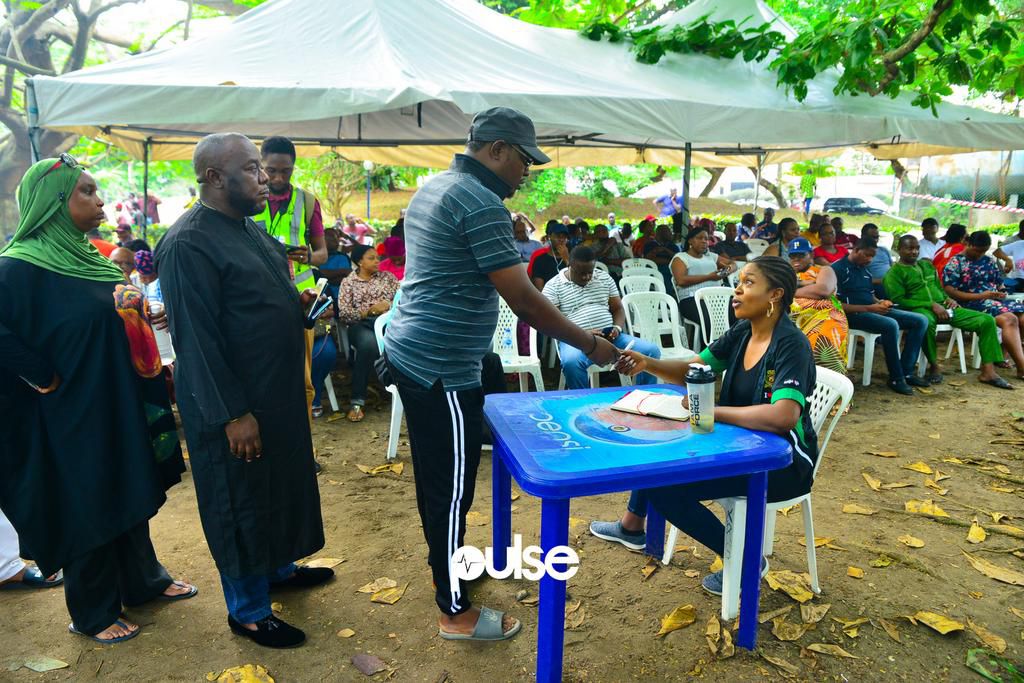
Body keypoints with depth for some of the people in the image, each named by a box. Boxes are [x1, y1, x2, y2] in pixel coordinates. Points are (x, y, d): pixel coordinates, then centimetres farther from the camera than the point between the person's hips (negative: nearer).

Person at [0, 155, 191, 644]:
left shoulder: (88, 258, 7)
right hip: (78, 416, -8)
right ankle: (93, 614, 26)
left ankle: (143, 580, 37)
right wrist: (50, 380, -15)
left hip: (124, 406, 8)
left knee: (132, 494, 19)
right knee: (88, 508, 7)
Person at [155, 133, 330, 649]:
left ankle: (279, 567, 44)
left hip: (278, 392, 9)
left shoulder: (248, 228, 10)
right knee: (241, 500, 6)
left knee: (281, 483, 22)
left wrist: (297, 301, 4)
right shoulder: (188, 244, -20)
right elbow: (194, 337, -23)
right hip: (232, 402, -9)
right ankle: (247, 611, 25)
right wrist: (232, 413, -22)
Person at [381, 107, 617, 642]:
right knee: (451, 489, 3)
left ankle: (444, 564, 43)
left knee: (433, 476, 23)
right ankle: (456, 611, 20)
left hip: (411, 354, 10)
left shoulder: (433, 186, 12)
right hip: (442, 369, -10)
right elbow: (524, 301, -21)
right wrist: (590, 345, -11)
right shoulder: (480, 203, -19)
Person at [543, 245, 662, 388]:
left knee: (651, 350, -18)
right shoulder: (553, 286, 1)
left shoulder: (605, 278, 15)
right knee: (571, 362, -40)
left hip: (610, 337, 4)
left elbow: (618, 309, 17)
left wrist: (617, 328, -6)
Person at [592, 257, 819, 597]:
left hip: (784, 463, -8)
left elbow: (783, 416, -36)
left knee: (664, 487, -21)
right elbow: (692, 369, 5)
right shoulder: (741, 332, 2)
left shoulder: (791, 345, -22)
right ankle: (633, 524, 25)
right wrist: (647, 363, -13)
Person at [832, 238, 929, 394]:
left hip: (873, 310, 9)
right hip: (854, 314, -9)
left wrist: (880, 302, 0)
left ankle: (906, 372, -4)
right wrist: (868, 308, -21)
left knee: (921, 320, -2)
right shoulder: (837, 269, -10)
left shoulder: (864, 269, 18)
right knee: (891, 325, -34)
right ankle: (896, 378, -19)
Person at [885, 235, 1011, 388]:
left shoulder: (927, 264, 22)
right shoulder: (895, 272, -2)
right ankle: (933, 366, -21)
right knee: (926, 322, -44)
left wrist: (949, 298, 6)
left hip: (942, 307, 7)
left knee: (987, 320, -8)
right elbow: (898, 301, -12)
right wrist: (931, 305, -17)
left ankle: (988, 371, -11)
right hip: (919, 309, -7)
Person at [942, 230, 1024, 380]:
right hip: (973, 304, -7)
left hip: (995, 300, 7)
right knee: (1009, 319, -30)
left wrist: (1001, 292, -2)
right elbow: (949, 291, -12)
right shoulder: (955, 263, -3)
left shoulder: (989, 261, 17)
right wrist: (980, 296, -17)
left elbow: (999, 283, 23)